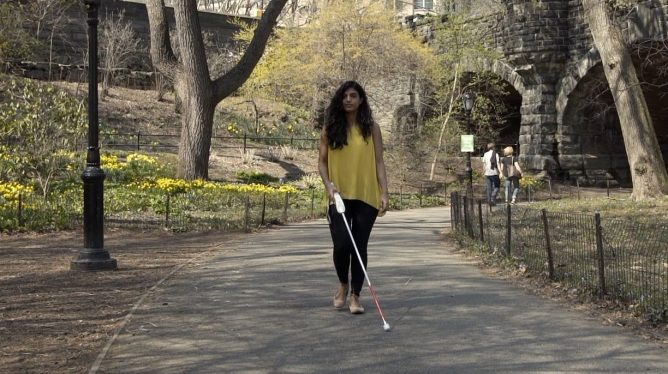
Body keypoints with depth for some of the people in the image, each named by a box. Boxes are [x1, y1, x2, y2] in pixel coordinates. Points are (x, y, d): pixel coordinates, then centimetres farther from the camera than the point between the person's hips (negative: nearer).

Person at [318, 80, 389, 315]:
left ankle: (355, 296, 11)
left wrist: (384, 193, -4)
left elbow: (379, 162, 3)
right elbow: (322, 161, 7)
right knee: (341, 245, -10)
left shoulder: (371, 128, 4)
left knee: (360, 246, 2)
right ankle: (343, 285, 18)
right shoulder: (330, 128, 5)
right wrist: (328, 184, -10)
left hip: (366, 197, 0)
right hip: (339, 197, 0)